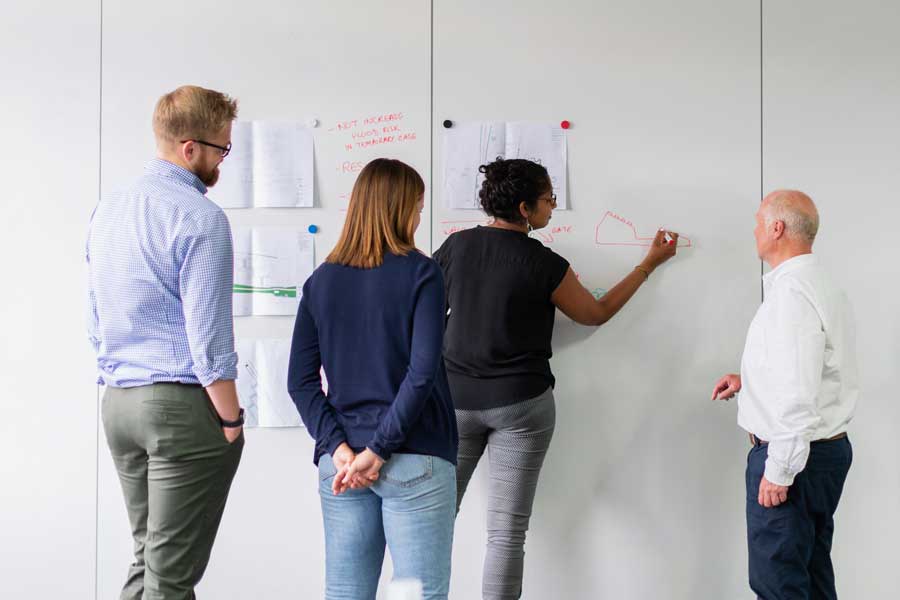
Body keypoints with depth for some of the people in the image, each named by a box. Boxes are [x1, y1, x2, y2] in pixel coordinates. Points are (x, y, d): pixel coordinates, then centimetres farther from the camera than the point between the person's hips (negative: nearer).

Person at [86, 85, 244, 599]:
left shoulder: (107, 210, 11)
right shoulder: (200, 217, -14)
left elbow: (96, 319, 15)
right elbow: (208, 335, -16)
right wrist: (232, 420, -8)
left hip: (118, 402, 8)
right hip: (182, 405, -8)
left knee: (148, 557, 18)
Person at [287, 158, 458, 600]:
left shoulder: (320, 281, 8)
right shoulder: (420, 273, -5)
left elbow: (301, 381, 2)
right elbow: (423, 372, -15)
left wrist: (338, 447, -4)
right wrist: (379, 450, -12)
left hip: (341, 463, 5)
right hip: (415, 460, -4)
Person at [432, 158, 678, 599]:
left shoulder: (456, 245, -1)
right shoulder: (545, 265, -10)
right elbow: (596, 314, 6)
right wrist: (651, 264, 14)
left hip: (456, 399, 3)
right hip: (521, 403, -3)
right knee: (507, 531, 3)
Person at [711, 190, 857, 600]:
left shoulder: (791, 294, -21)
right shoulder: (823, 286, 12)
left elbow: (798, 394, -26)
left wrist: (779, 471, -21)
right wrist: (749, 380, 17)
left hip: (794, 455, -10)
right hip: (829, 447, 10)